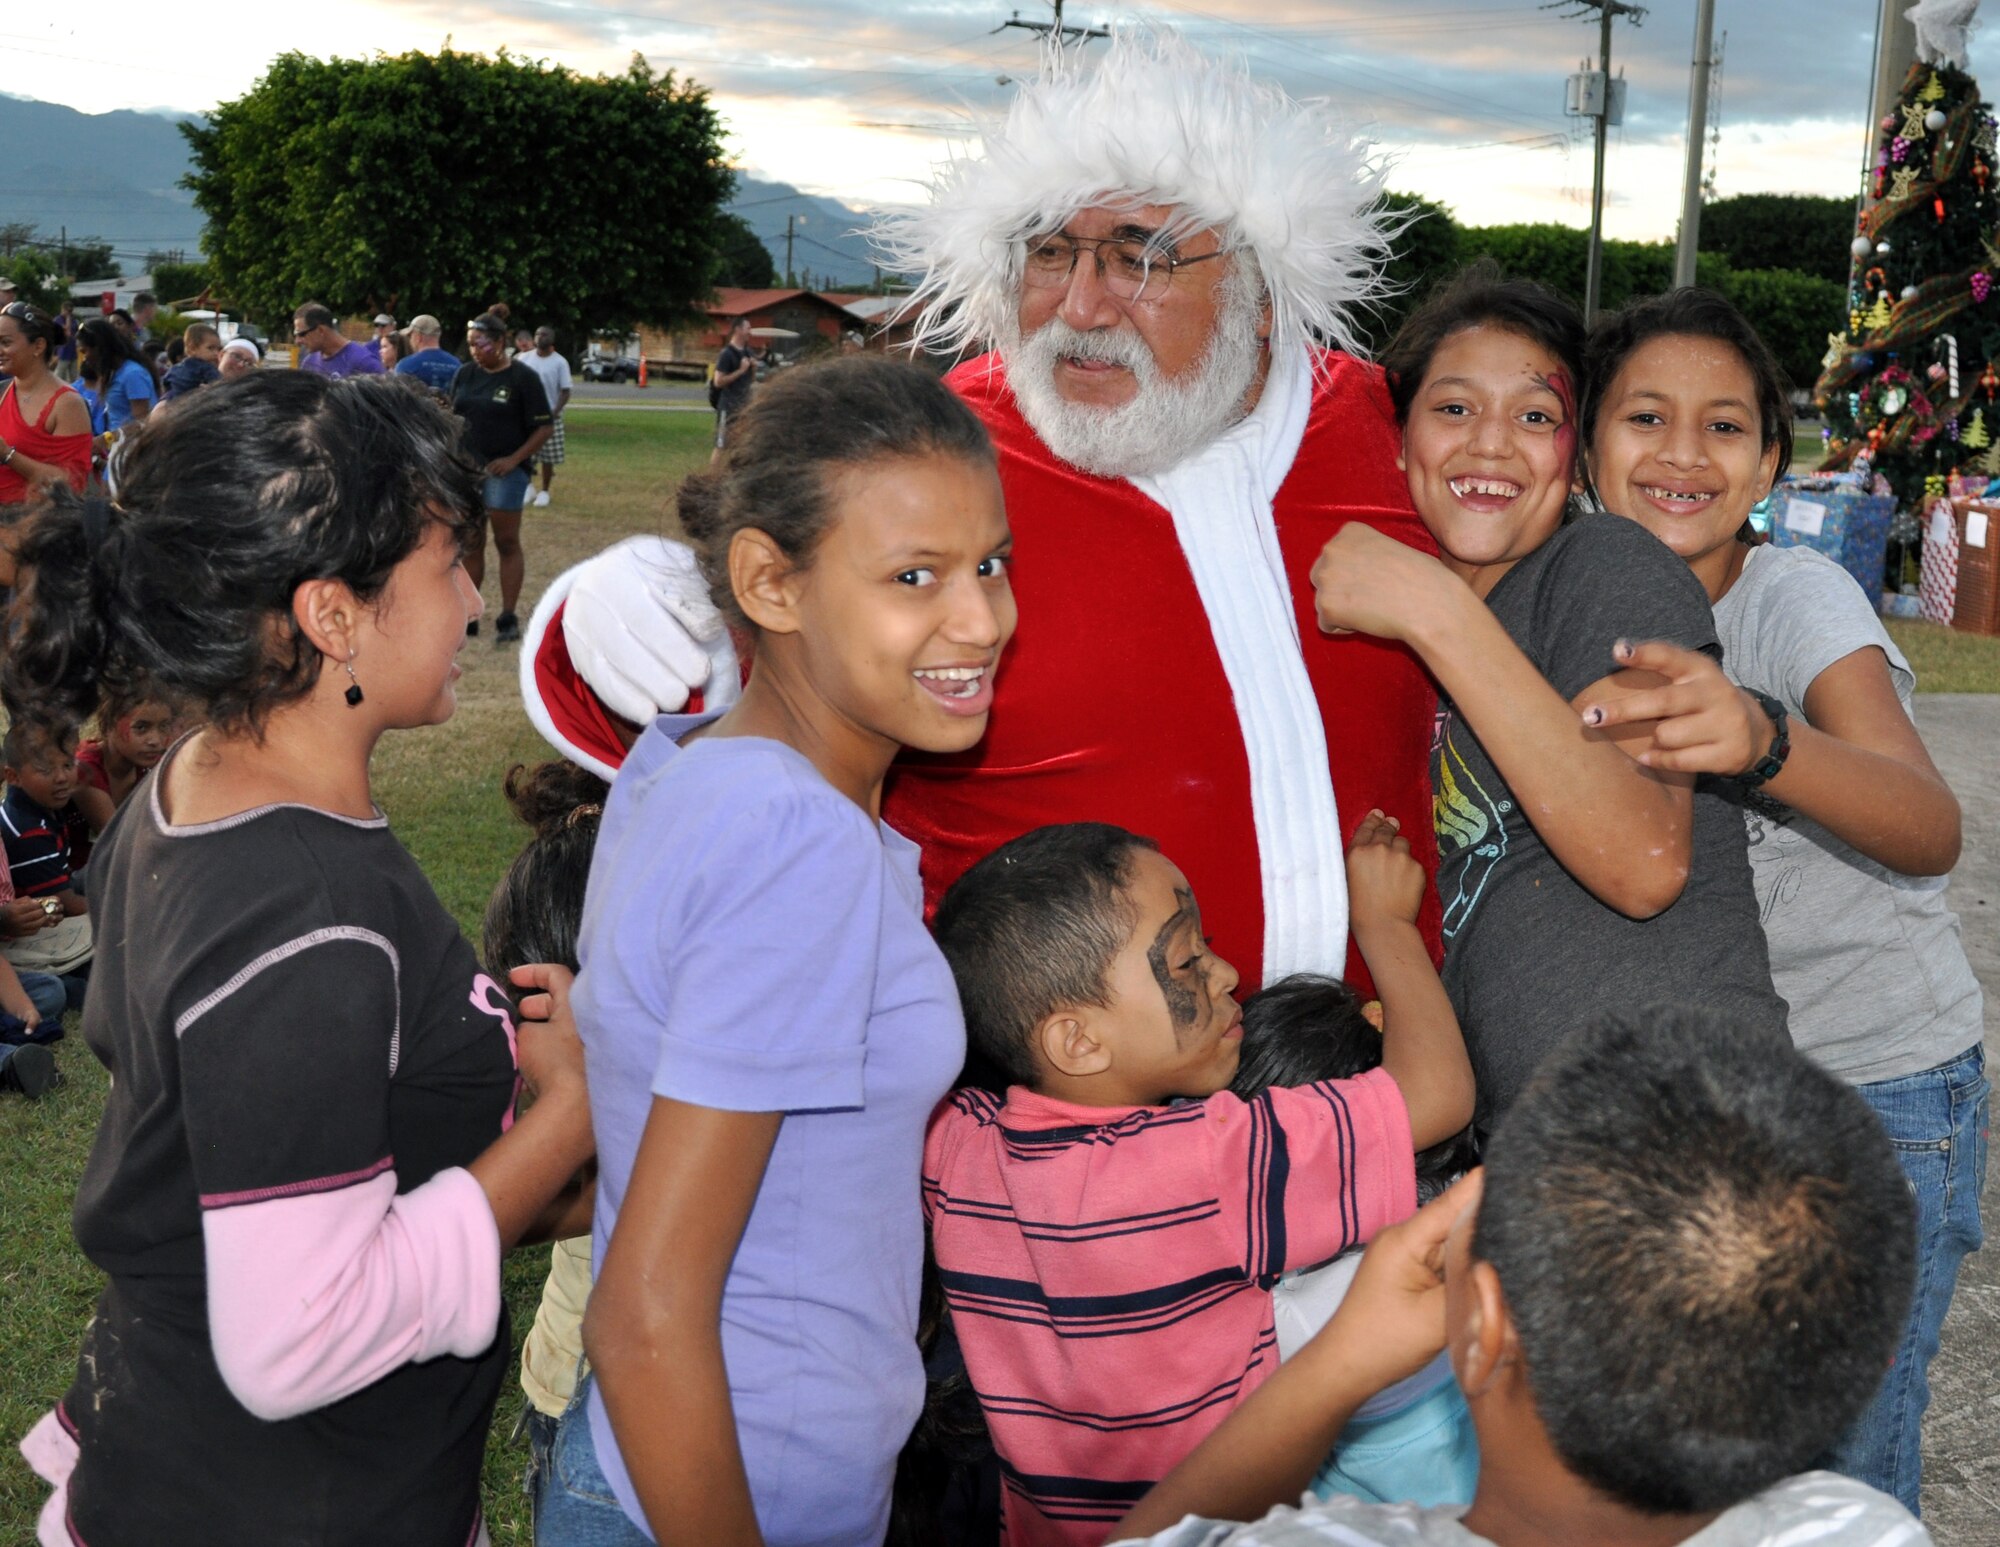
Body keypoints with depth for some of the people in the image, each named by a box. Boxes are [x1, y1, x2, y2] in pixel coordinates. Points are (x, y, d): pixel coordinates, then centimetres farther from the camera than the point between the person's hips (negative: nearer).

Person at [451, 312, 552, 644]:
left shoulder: (522, 377, -5)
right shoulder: (465, 374, 9)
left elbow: (543, 427, -6)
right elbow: (453, 416, 18)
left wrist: (515, 459, -14)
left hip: (504, 470, -4)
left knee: (507, 543, 0)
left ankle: (508, 618, 5)